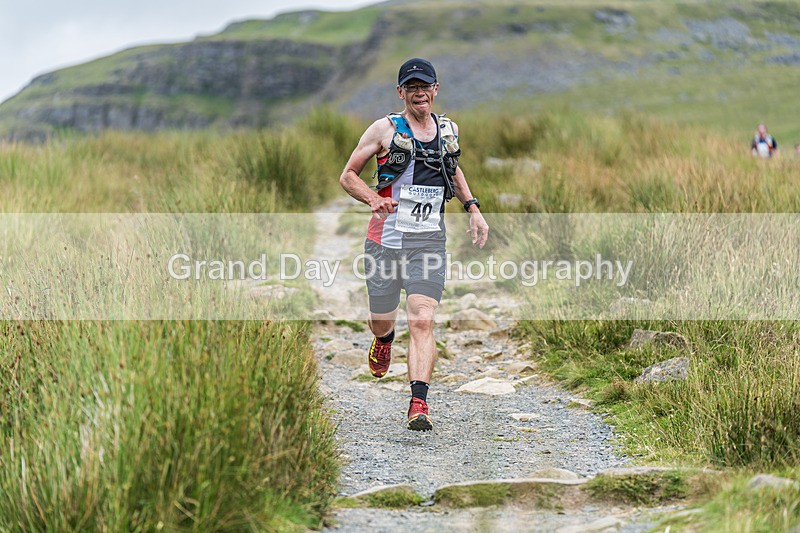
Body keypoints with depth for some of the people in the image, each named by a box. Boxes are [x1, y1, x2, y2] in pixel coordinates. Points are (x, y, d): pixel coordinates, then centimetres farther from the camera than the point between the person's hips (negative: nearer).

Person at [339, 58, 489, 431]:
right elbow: (348, 175, 4)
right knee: (381, 321, 12)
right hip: (386, 236, -1)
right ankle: (384, 341, 50)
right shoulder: (385, 129, -1)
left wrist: (473, 209, 17)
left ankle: (419, 404, -19)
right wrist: (373, 199, -15)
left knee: (422, 321, -14)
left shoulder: (449, 130, 10)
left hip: (429, 240, 1)